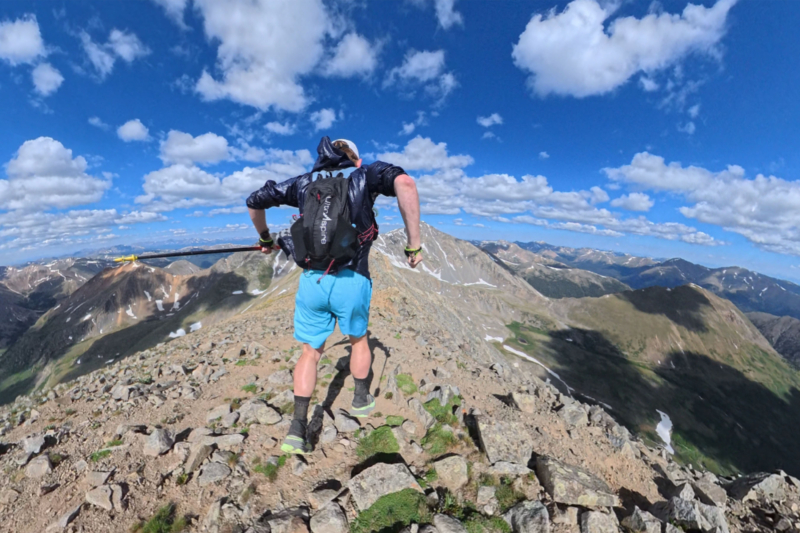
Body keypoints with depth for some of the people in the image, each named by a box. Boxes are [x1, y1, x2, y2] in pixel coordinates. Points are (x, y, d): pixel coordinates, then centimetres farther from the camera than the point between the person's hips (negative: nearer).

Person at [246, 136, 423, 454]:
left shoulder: (305, 182, 16)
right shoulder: (366, 175, 6)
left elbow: (255, 201, 21)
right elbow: (405, 183, -16)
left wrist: (265, 239, 36)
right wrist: (414, 244, -14)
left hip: (311, 281, 2)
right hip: (351, 281, -2)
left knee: (311, 352, 20)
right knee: (358, 339, 26)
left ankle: (298, 429, 16)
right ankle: (361, 400, 45)